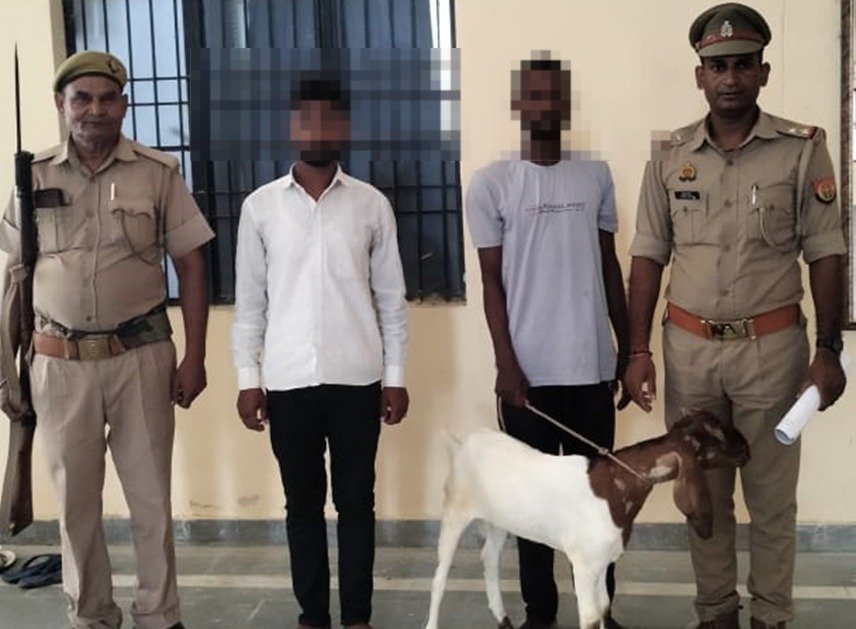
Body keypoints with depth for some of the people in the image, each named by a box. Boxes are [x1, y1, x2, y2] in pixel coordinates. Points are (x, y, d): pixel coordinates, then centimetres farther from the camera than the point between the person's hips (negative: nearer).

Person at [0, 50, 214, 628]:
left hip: (142, 356, -1)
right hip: (60, 362, 2)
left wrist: (195, 358, -4)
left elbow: (191, 266, 1)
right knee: (75, 499, 12)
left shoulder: (158, 173, -1)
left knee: (151, 497, 8)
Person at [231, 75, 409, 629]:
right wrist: (248, 377, 0)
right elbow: (250, 300, 5)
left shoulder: (372, 204, 2)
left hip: (357, 379, 0)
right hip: (288, 381, 1)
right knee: (302, 502, 11)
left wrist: (395, 375, 1)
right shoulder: (260, 206, 3)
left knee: (356, 500, 8)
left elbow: (391, 298, 4)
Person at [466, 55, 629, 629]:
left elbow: (610, 267, 12)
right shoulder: (491, 183, -2)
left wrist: (630, 346, 11)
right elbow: (492, 280, -3)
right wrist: (506, 363, -10)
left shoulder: (597, 177, 7)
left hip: (592, 365, 2)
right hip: (529, 369, -2)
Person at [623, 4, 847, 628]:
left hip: (772, 346, -2)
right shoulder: (670, 157, 3)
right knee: (703, 494, 14)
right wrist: (638, 351, 0)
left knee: (771, 497, 9)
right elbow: (648, 257, 5)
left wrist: (828, 351, -7)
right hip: (689, 347, 2)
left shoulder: (803, 148, -3)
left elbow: (825, 254, -2)